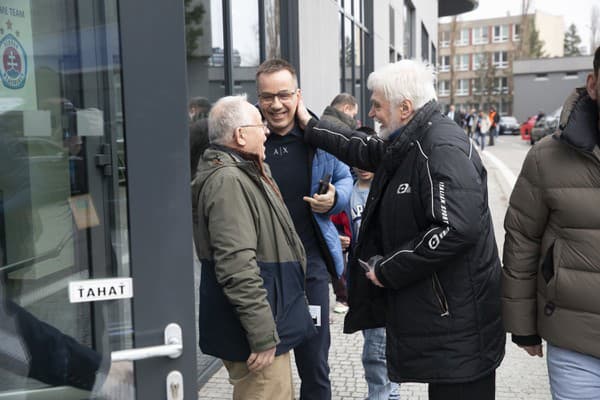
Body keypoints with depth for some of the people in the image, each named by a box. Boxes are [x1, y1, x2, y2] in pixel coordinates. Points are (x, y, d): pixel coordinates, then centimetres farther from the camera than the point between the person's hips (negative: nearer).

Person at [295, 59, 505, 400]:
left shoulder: (444, 147, -20)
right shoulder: (406, 144, 10)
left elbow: (456, 229, -30)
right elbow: (366, 150, 29)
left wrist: (387, 269, -20)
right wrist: (310, 126, 27)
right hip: (432, 309, 10)